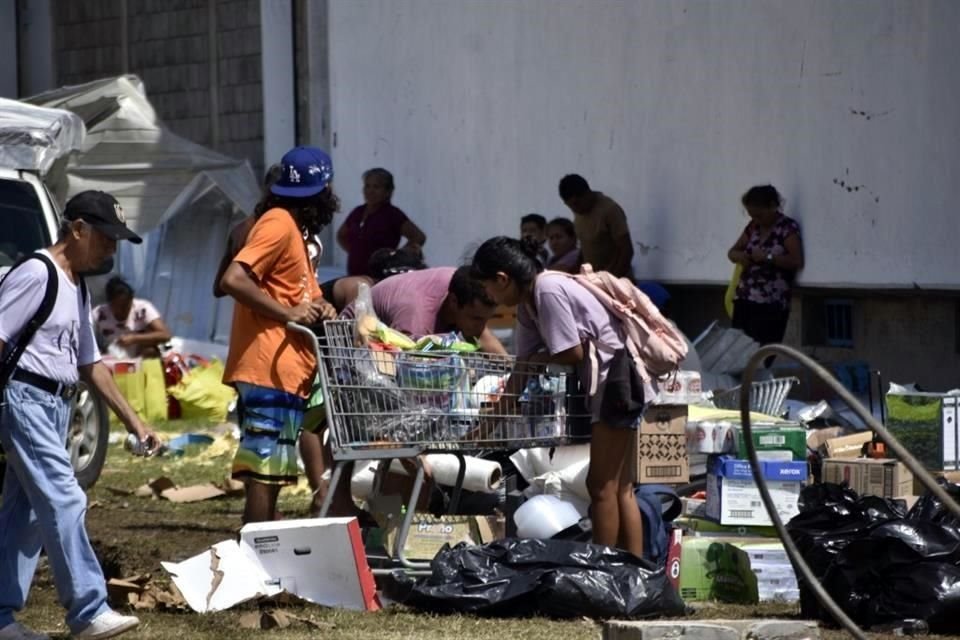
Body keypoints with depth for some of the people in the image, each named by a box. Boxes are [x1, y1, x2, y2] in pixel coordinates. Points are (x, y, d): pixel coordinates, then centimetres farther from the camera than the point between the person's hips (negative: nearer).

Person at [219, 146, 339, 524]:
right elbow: (233, 280, -21)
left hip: (285, 372, 10)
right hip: (271, 370, -10)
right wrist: (289, 313, -17)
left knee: (270, 477, 11)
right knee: (265, 475, -11)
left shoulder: (292, 227, 20)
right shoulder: (279, 224, -10)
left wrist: (316, 307, 6)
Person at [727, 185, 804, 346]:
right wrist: (739, 256, 1)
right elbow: (732, 251, 24)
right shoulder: (753, 227, 16)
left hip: (770, 304, -6)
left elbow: (797, 261, -14)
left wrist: (767, 257, -17)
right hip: (744, 300, 6)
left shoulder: (788, 228, -4)